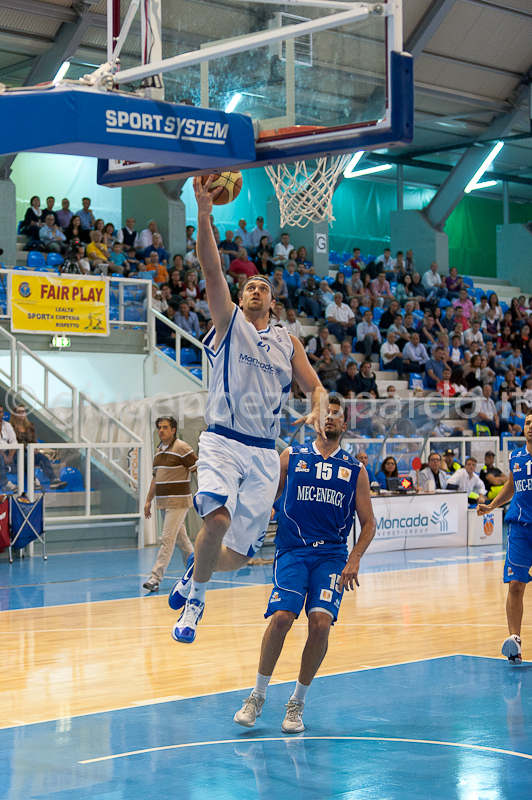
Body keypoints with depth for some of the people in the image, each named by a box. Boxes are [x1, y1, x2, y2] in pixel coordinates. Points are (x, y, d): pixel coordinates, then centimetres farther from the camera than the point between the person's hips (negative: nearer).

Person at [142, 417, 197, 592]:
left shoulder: (182, 448, -10)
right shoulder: (158, 451, 14)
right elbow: (156, 478, 21)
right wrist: (148, 501, 19)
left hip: (178, 502, -8)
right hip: (163, 503, 8)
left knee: (167, 540, -12)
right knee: (181, 540, 14)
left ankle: (155, 578, -15)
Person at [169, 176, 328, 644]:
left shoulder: (288, 342, 16)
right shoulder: (229, 321, 7)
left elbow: (315, 387, 14)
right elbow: (211, 268, -7)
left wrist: (317, 411, -10)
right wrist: (204, 213, -19)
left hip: (265, 452, 4)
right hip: (223, 442, -4)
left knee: (241, 553, 4)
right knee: (218, 518, -30)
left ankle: (194, 578, 37)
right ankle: (196, 596, -6)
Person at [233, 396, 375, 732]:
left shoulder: (355, 470, 10)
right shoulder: (292, 456, 10)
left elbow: (369, 523, 10)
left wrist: (355, 559, -5)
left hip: (332, 555, 1)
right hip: (292, 550, -1)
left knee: (321, 622, -17)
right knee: (282, 617, -20)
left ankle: (297, 703, 2)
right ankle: (257, 696, 0)